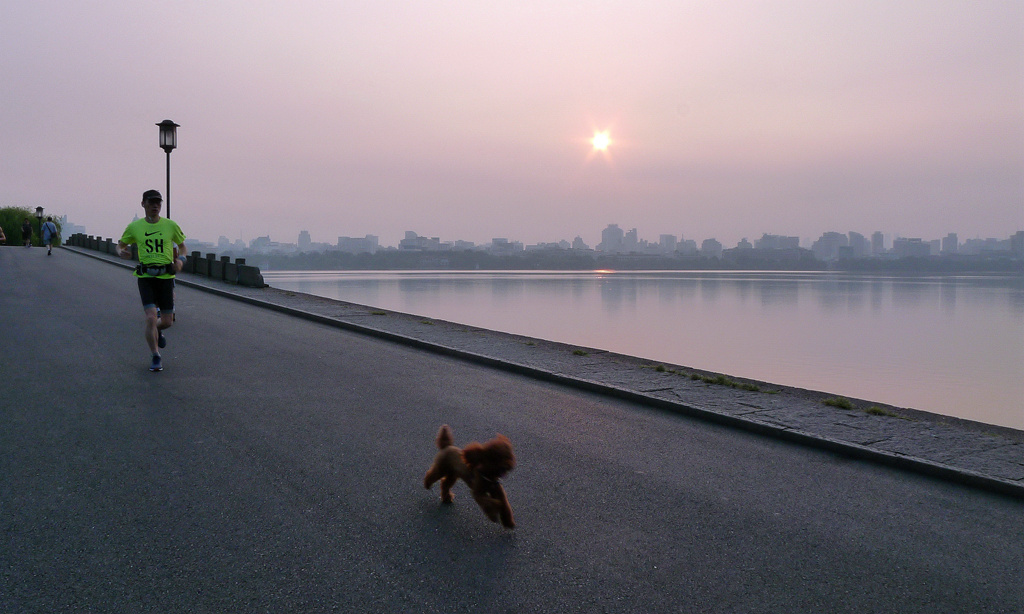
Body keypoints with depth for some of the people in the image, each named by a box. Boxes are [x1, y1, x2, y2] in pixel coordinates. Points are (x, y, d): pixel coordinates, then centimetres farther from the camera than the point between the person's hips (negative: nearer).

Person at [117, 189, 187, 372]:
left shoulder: (170, 225, 2)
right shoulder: (134, 227, 2)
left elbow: (182, 245, 16)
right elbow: (120, 244, 16)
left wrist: (181, 260, -5)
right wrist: (121, 252, -8)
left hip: (166, 277, 1)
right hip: (146, 277, -1)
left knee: (167, 321, 5)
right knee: (151, 317, -14)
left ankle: (157, 331, 44)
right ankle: (156, 358, 4)